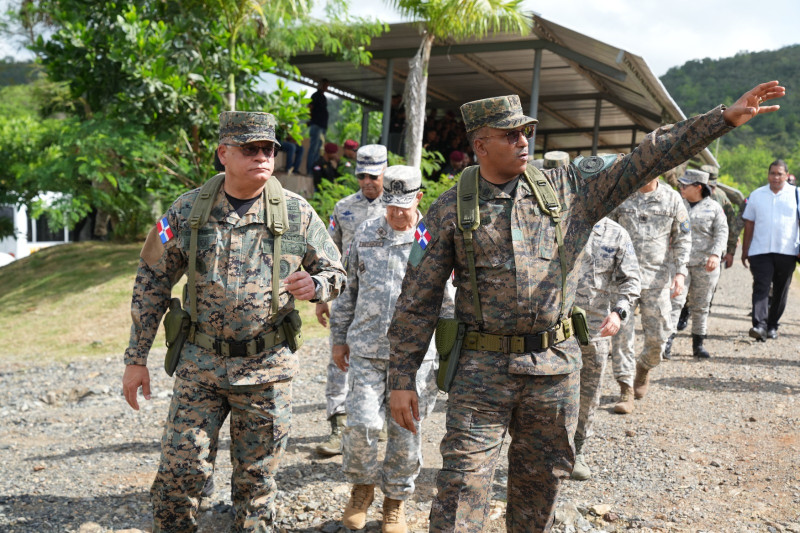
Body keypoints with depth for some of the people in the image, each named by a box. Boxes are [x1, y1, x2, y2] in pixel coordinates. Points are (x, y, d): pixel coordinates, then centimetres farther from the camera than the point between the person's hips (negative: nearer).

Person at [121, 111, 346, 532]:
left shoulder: (297, 212, -1)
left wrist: (314, 285, -16)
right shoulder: (187, 210, -1)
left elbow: (334, 272, 8)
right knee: (179, 470, 0)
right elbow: (151, 283, 4)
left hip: (267, 369, 0)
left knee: (256, 478, 11)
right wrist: (136, 358, 2)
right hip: (200, 365, 0)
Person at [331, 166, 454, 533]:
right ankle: (362, 486, 20)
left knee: (406, 430, 6)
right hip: (366, 351, 1)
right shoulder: (365, 235, 7)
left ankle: (396, 499, 27)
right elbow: (348, 290, 14)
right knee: (362, 423, -8)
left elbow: (450, 300, 3)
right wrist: (339, 338, 14)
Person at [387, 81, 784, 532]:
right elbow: (418, 299, -1)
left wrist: (727, 117, -4)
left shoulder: (570, 189, 2)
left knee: (542, 483, 16)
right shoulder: (450, 210, -3)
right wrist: (402, 379, -3)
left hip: (555, 367, 3)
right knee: (463, 486, -4)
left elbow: (647, 160, 1)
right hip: (483, 367, -2)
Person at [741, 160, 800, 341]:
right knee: (761, 288, -12)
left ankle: (773, 326, 19)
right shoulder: (757, 195, 8)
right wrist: (745, 251, 8)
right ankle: (760, 325, -20)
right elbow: (749, 224, 11)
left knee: (780, 291, 7)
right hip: (760, 251, 0)